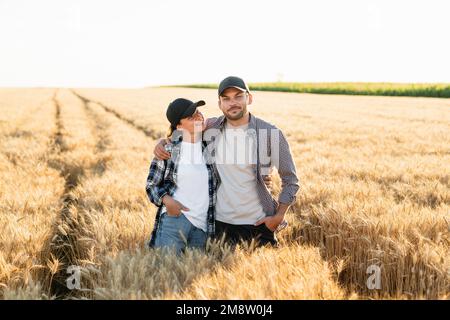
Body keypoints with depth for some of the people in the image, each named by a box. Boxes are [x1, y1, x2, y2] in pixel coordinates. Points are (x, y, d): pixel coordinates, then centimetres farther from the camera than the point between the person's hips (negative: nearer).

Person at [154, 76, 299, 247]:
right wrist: (161, 143, -5)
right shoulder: (209, 129, -2)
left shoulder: (270, 134, -7)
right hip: (220, 222, 2)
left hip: (259, 222, -1)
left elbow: (290, 179, 1)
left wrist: (278, 217, -5)